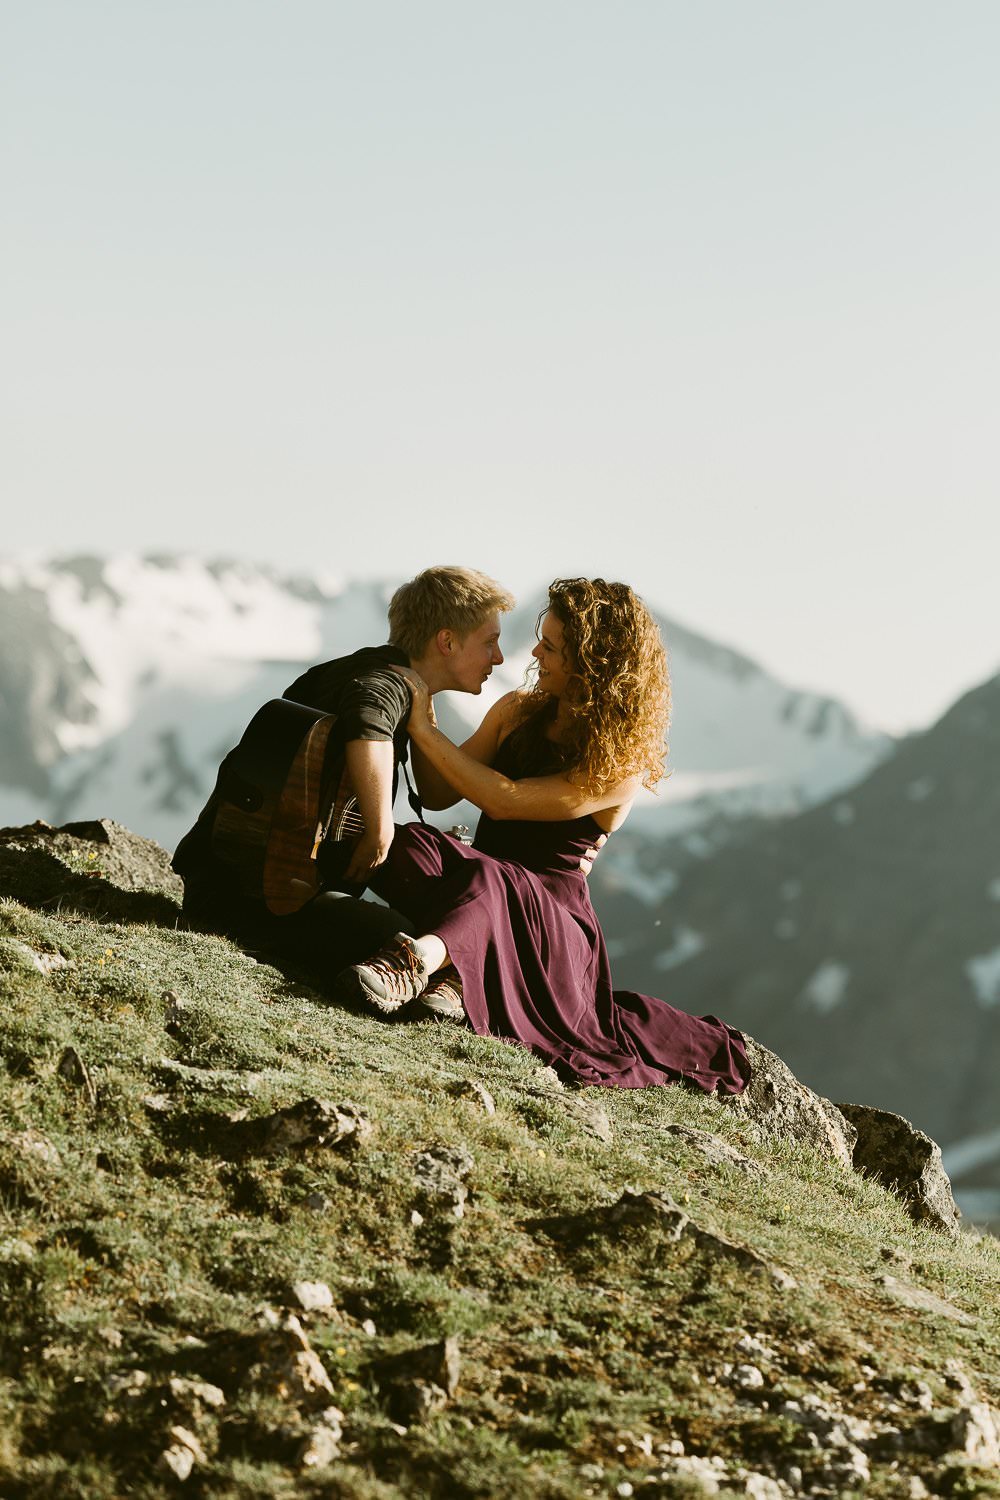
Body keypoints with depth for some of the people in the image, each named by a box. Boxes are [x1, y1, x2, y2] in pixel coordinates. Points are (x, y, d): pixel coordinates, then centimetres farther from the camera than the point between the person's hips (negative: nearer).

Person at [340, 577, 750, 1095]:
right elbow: (439, 795, 14)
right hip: (483, 886, 5)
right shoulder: (518, 711, 10)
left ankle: (419, 960, -69)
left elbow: (505, 800, -21)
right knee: (411, 844, -28)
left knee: (485, 879, -40)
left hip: (553, 921, -5)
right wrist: (420, 712, 0)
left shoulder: (623, 765, -11)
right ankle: (458, 970, -52)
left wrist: (425, 729, -17)